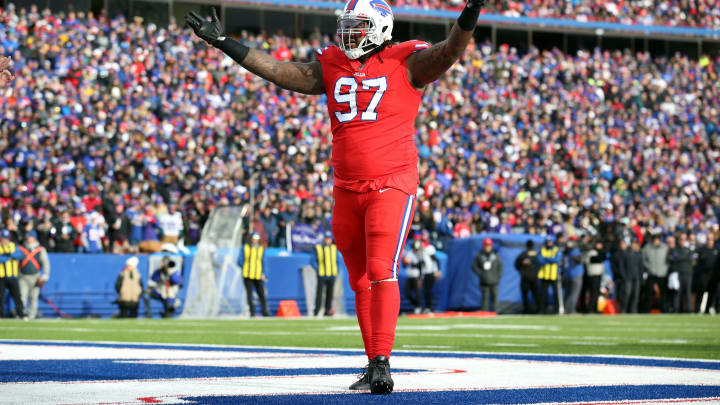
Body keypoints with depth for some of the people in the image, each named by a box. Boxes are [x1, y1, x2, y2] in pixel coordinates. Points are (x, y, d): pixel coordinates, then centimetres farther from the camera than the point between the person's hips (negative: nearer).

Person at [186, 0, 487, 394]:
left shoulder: (406, 63, -3)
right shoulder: (331, 66, 11)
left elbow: (449, 51, -16)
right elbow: (278, 71, 14)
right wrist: (224, 44, 14)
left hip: (392, 184, -6)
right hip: (347, 189, 6)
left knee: (381, 273, -16)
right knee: (361, 281, 9)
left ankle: (382, 363, -16)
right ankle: (373, 366, 16)